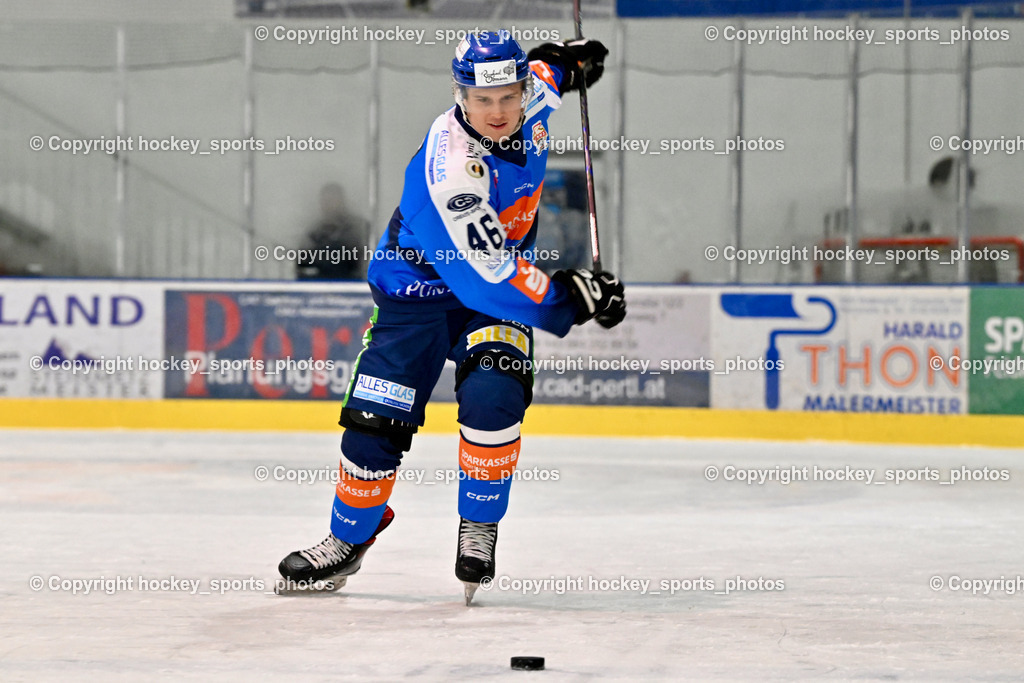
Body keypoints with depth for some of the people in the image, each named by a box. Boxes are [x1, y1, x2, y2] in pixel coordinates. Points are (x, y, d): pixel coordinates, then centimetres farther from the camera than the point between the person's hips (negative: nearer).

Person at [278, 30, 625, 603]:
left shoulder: (530, 96, -12)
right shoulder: (451, 168, -33)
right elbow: (483, 276, -34)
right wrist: (568, 297, -30)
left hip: (501, 281, 4)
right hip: (419, 290, -4)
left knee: (492, 395, -23)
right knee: (376, 421, -6)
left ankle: (479, 528, -4)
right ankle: (348, 541, 19)